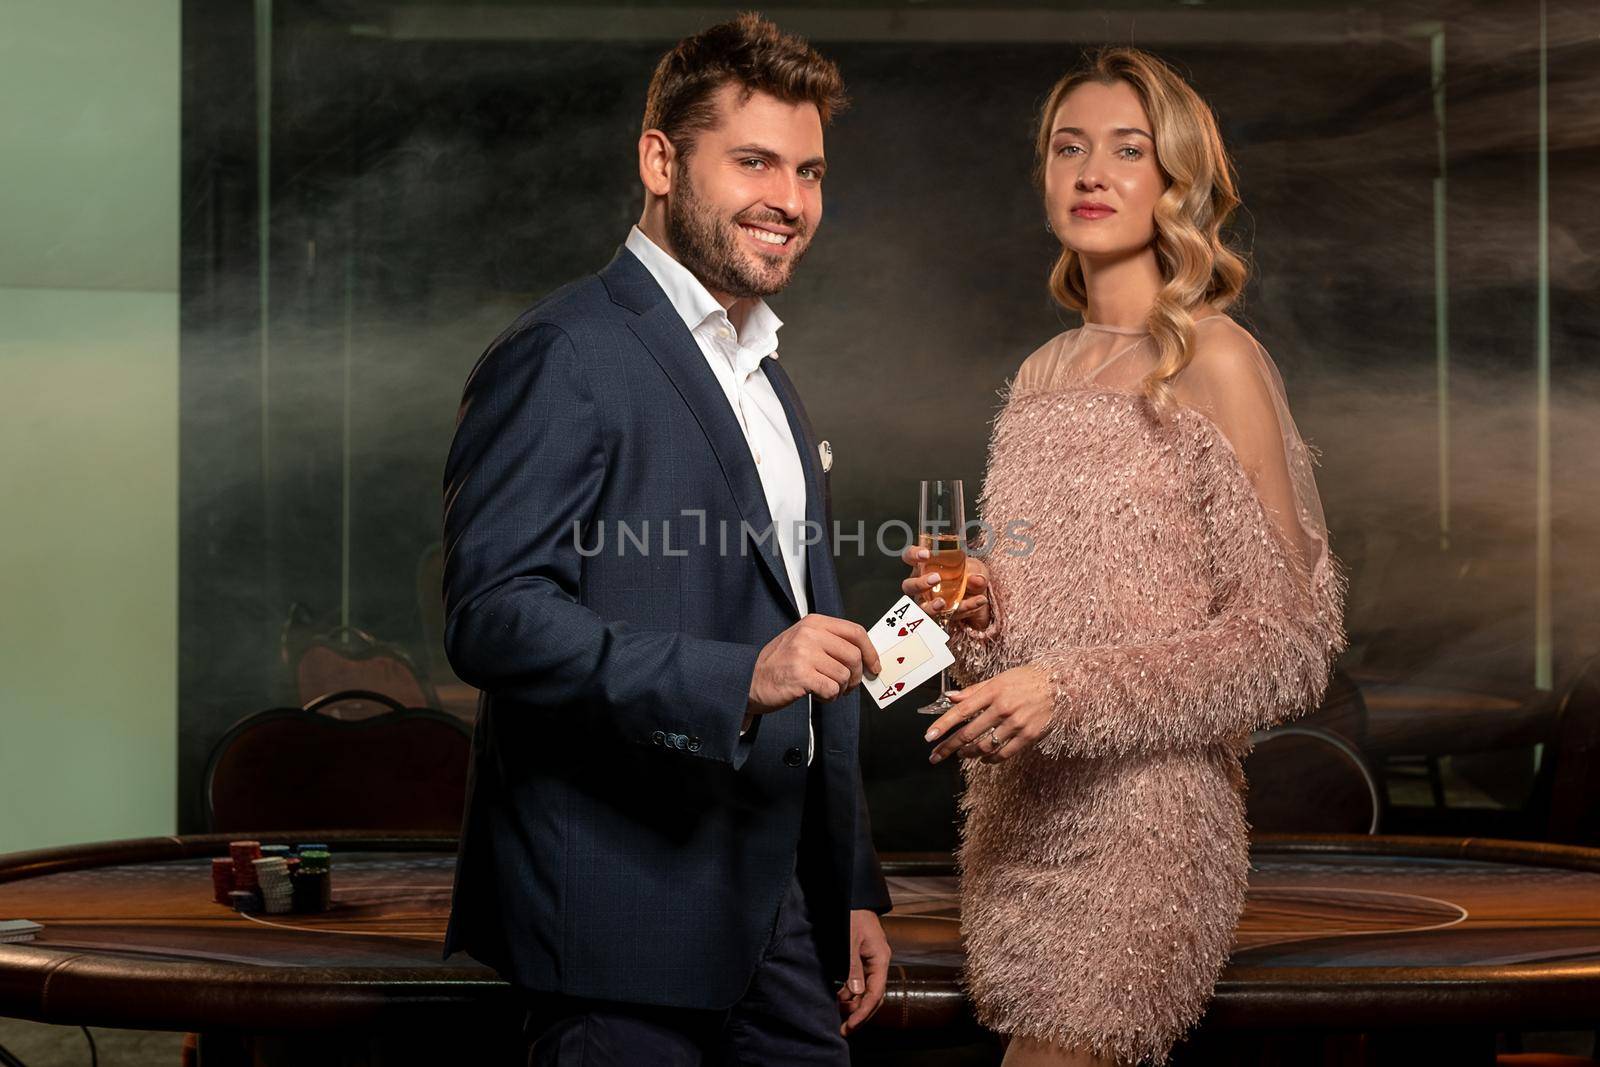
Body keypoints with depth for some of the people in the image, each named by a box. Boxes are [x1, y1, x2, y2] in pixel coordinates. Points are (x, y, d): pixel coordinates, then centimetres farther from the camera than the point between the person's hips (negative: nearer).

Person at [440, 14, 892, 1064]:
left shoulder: (769, 382, 19)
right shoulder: (565, 356, -10)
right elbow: (495, 615, -20)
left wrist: (854, 891, 21)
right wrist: (740, 680, -29)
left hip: (777, 916, 8)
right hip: (625, 913, -8)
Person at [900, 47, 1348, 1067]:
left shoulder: (1215, 361, -7)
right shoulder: (1042, 373, 13)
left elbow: (1288, 634, -9)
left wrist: (1072, 693, -18)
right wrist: (980, 605, 0)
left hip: (1146, 814, -6)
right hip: (1018, 813, 6)